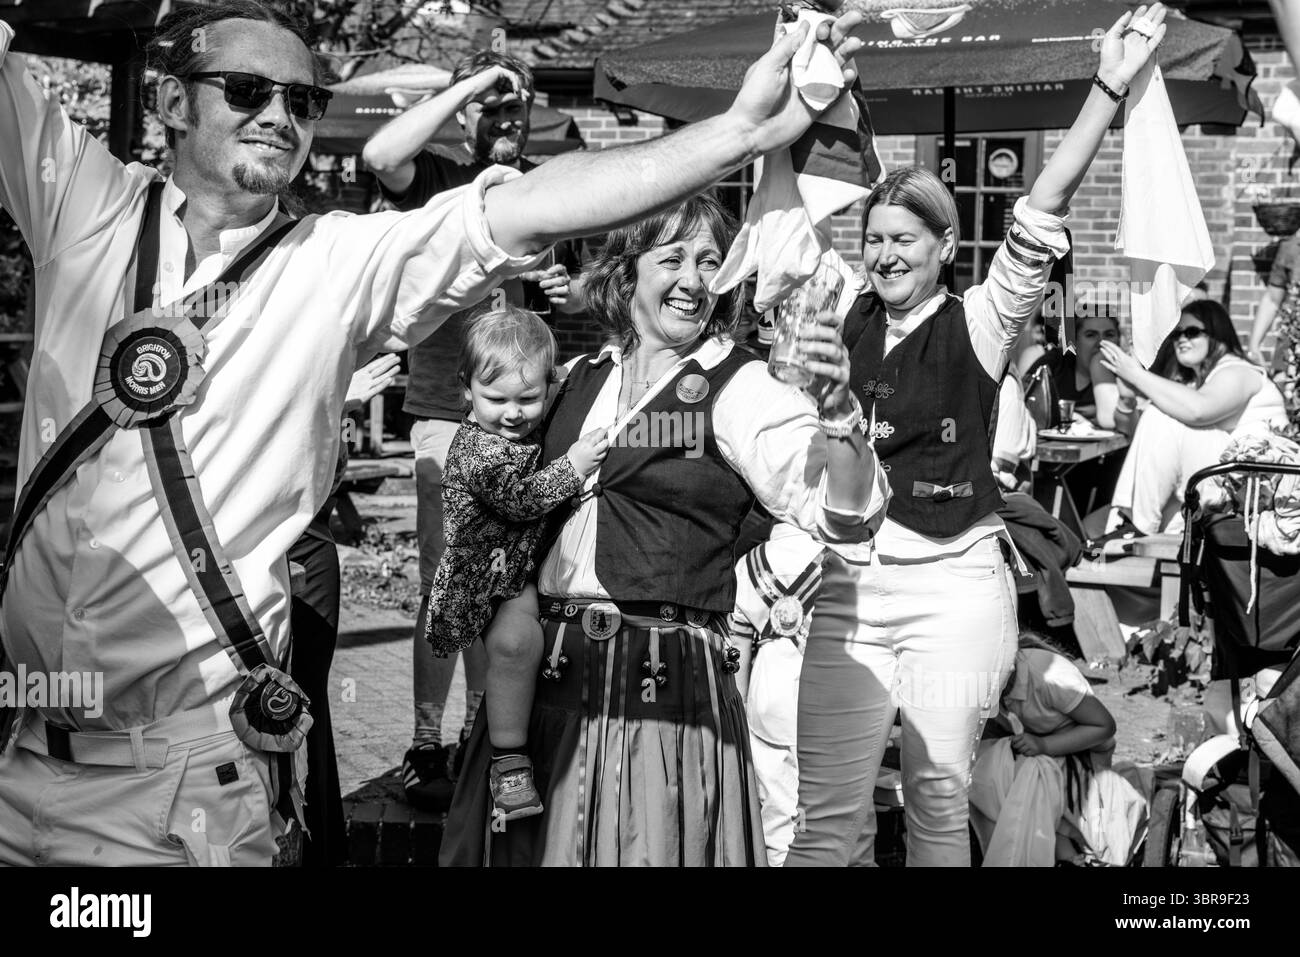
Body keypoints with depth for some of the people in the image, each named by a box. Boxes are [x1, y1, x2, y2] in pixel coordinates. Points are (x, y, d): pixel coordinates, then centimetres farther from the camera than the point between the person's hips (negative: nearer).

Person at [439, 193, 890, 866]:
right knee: (529, 847, 12)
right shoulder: (581, 379, 9)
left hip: (667, 683, -5)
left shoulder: (738, 388, -5)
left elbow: (842, 514, -18)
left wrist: (836, 414, -35)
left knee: (648, 847, 1)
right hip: (548, 673, 5)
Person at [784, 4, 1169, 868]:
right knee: (825, 813, 1)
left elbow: (1042, 212, -12)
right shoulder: (845, 324, 7)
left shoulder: (978, 325, -3)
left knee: (939, 804, 6)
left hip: (955, 587, -3)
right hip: (850, 584, 3)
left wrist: (1109, 89, -20)